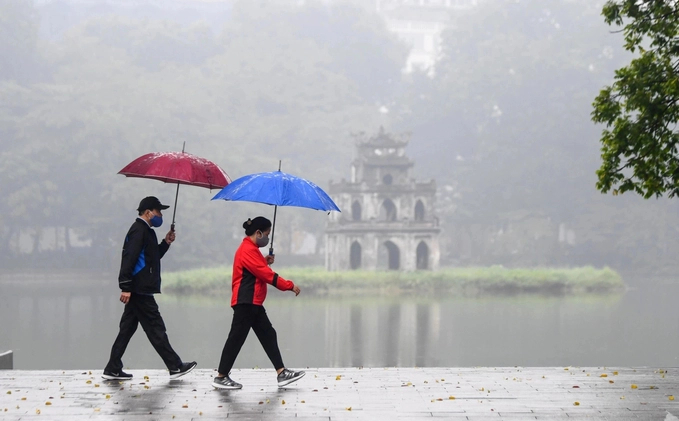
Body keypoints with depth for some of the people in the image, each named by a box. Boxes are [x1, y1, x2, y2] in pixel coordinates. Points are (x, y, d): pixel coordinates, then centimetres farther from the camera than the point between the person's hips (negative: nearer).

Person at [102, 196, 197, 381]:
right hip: (140, 290, -11)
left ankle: (113, 370, 12)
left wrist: (166, 243, 15)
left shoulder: (145, 231, 20)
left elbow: (151, 257, 30)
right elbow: (129, 258, -21)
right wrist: (126, 287, -27)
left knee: (127, 329, 10)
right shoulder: (139, 230, -13)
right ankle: (175, 367, 1)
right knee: (155, 329, -4)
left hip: (138, 290, 11)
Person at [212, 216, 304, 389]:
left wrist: (265, 262, 7)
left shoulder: (251, 249, 18)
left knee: (268, 336, 8)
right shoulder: (248, 250, -17)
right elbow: (267, 275, -20)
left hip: (253, 304, 11)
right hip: (245, 303, -11)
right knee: (236, 338, -5)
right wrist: (290, 286, -15)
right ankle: (221, 377, 1)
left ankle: (281, 373, 8)